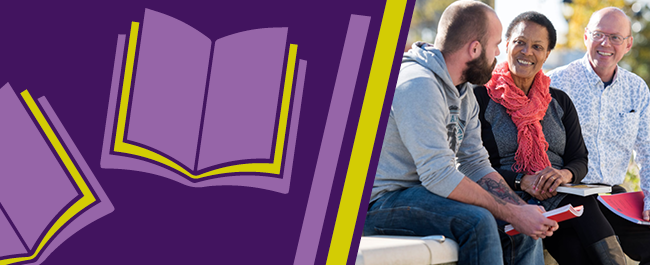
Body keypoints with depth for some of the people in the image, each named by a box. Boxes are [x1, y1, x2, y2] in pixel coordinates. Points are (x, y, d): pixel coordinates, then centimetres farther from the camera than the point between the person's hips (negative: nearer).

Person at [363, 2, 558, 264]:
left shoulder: (464, 94, 13)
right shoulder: (418, 84, -21)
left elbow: (477, 166, 9)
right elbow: (438, 175, -27)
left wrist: (522, 209, -8)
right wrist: (512, 214, -24)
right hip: (377, 203, -10)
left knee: (524, 234, 0)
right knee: (476, 221, -30)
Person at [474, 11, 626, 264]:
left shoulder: (559, 102, 20)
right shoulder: (482, 97, 5)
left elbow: (580, 159, 15)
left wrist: (566, 174, -8)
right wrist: (521, 181, -14)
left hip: (563, 197, 5)